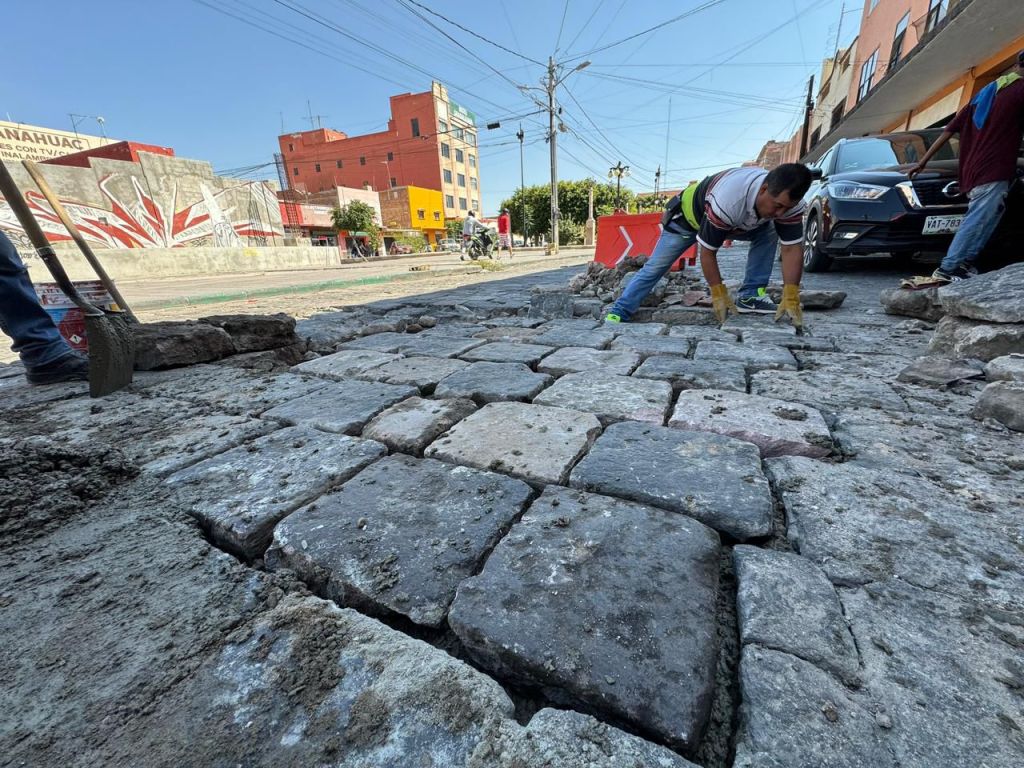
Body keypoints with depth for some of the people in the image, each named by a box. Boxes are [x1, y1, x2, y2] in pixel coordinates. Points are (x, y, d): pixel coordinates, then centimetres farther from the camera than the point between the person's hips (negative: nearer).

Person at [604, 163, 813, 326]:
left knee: (769, 232, -10)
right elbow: (707, 252, -35)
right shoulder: (726, 202, -44)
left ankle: (751, 295, -6)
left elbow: (792, 248, -23)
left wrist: (791, 298, -32)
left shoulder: (789, 200, -26)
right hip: (689, 214, -5)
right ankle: (619, 312, -5)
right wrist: (719, 295, -33)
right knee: (655, 267, -10)